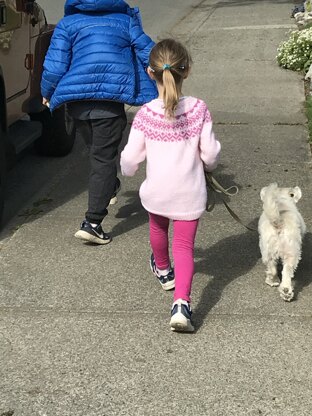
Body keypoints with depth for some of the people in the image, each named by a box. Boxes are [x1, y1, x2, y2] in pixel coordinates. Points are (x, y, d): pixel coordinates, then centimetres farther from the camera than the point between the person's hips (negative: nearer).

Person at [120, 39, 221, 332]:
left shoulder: (145, 114, -13)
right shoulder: (198, 110, -11)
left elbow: (131, 158, -9)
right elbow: (210, 154, -7)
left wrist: (127, 170, 15)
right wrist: (208, 163, 16)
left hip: (156, 192, 1)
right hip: (190, 193, 0)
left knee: (158, 228, 29)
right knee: (184, 245, 6)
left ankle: (164, 271, 55)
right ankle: (181, 303, -12)